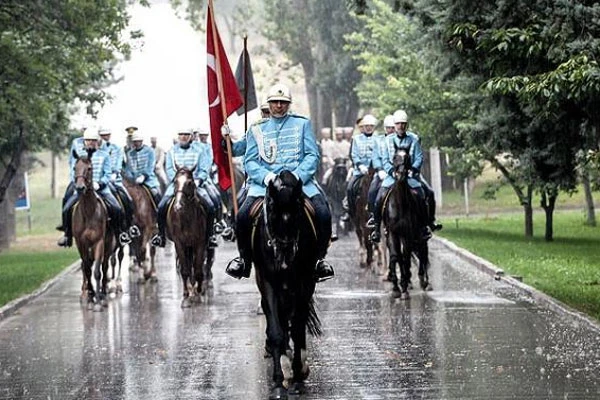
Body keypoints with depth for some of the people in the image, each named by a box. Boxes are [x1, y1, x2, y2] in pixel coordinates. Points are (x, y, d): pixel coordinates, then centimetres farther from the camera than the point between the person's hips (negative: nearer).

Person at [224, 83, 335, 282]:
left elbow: (312, 155, 6)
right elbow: (250, 161, 8)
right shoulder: (257, 130, 16)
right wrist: (266, 176, -13)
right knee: (243, 215, -25)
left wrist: (297, 176, -12)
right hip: (265, 181, 0)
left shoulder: (302, 124, 15)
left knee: (323, 213, -25)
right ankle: (245, 259, -1)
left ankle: (319, 259, -6)